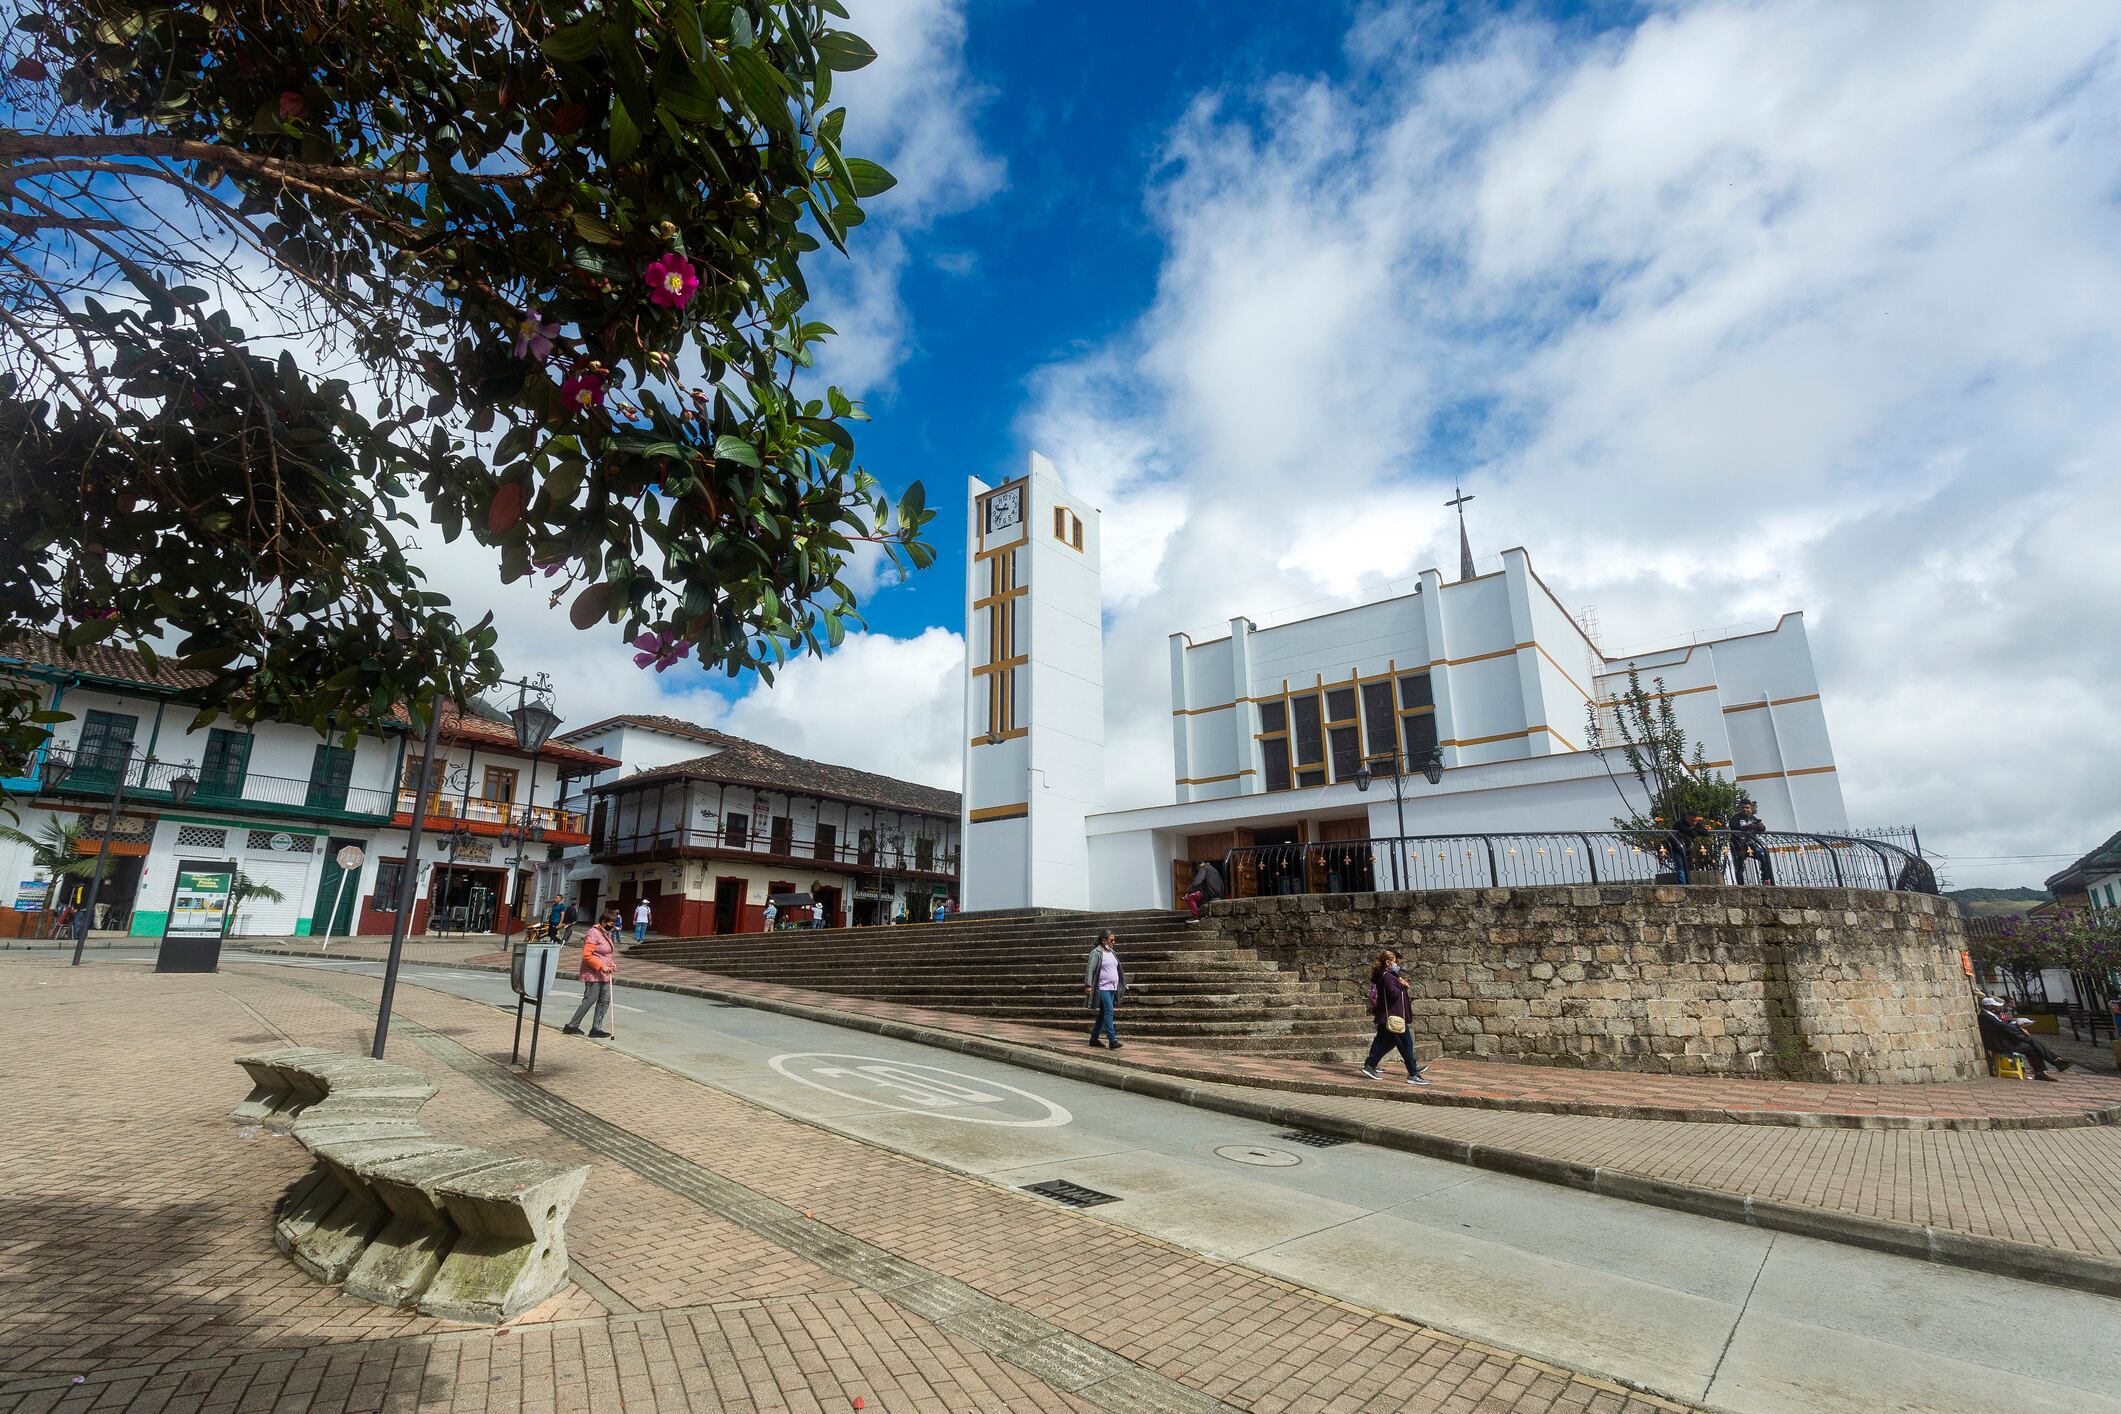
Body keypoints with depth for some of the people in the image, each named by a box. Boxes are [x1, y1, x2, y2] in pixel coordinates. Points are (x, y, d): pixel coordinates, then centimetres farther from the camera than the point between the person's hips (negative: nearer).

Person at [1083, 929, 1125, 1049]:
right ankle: (1112, 1040, -19)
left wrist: (1122, 985, 19)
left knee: (1103, 1014, 10)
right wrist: (1088, 985, -21)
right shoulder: (1096, 953, -8)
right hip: (1103, 988, -8)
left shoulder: (1112, 953, 16)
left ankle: (1094, 1039, 18)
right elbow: (1090, 970, -13)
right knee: (1109, 1011, -16)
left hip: (1112, 988, 8)